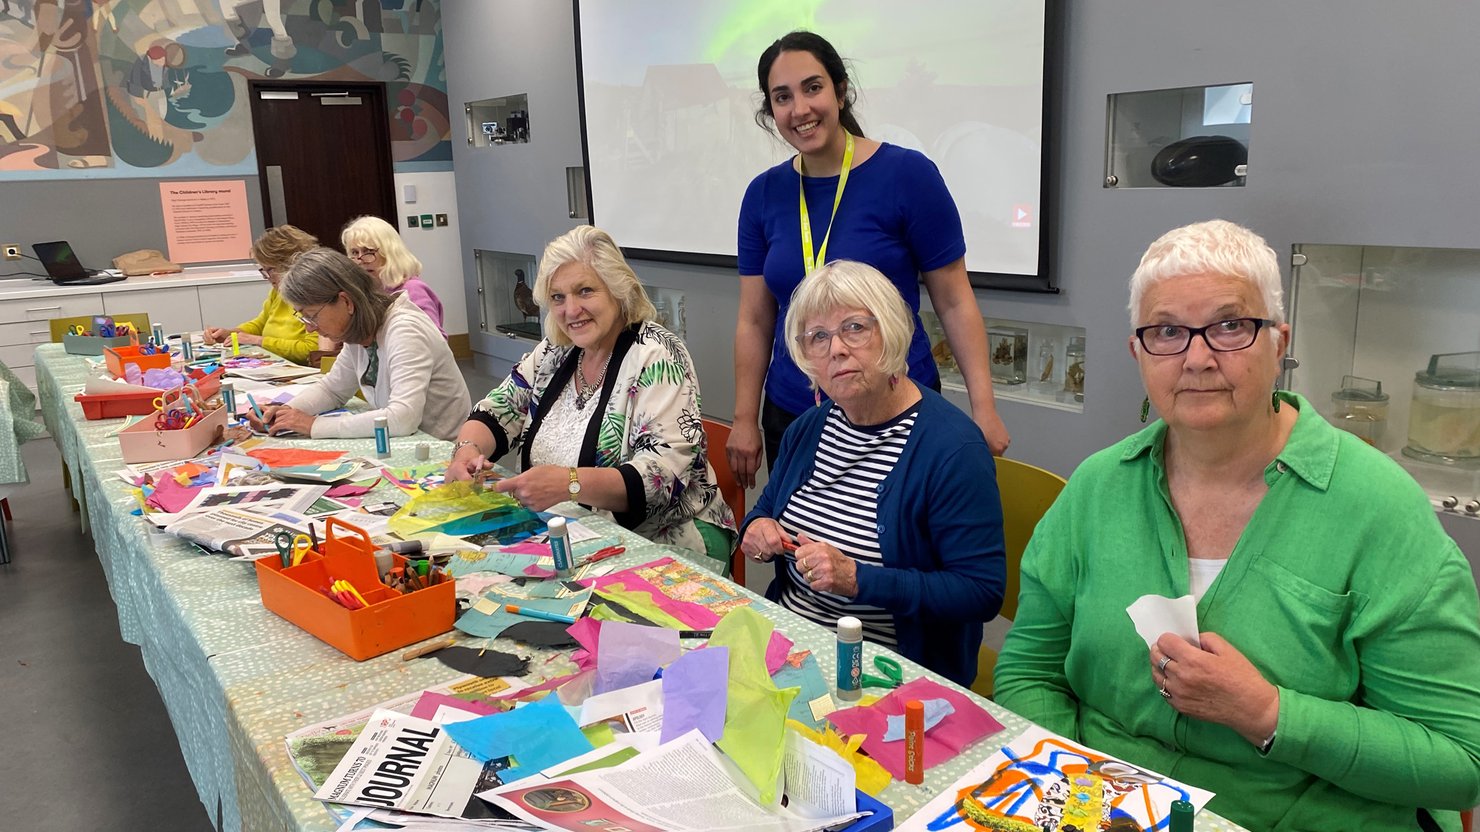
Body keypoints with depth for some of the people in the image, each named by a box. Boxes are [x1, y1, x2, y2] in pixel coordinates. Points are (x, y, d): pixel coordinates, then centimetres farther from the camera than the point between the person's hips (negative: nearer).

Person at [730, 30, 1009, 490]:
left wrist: (984, 407, -12)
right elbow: (754, 320, 7)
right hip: (791, 418, 4)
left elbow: (954, 302, -6)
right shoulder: (764, 194, 2)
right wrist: (745, 420, 4)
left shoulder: (907, 174, -9)